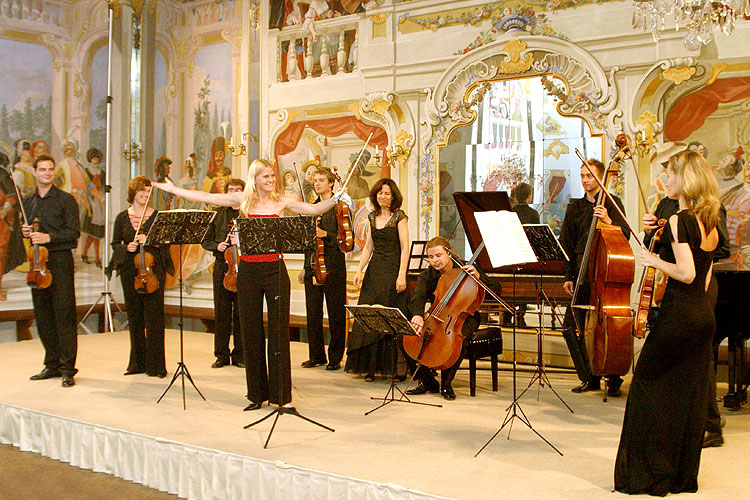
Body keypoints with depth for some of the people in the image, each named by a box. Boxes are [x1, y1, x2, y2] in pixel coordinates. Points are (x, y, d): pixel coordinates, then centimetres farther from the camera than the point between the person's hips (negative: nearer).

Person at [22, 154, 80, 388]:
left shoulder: (66, 199, -2)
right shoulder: (28, 201, 15)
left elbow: (74, 232, -7)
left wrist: (49, 237, -18)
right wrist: (26, 232, 2)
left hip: (59, 260, -6)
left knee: (64, 314, -7)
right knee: (43, 315, 9)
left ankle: (67, 368, -3)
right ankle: (52, 364, 19)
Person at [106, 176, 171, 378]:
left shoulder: (157, 216, 2)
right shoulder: (122, 217, 8)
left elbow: (165, 242, 0)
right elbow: (115, 244, 12)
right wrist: (127, 248, -8)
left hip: (153, 270, -2)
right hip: (130, 271, 3)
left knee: (154, 317, -4)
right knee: (134, 317, 8)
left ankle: (155, 364, 2)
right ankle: (138, 362, 19)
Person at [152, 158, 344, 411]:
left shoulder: (280, 202, 5)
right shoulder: (243, 200, 6)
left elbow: (314, 209, 0)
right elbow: (206, 197, 9)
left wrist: (336, 198, -14)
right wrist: (173, 189, 10)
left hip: (274, 269, -1)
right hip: (248, 271, 2)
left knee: (279, 331, -2)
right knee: (251, 332, 6)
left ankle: (281, 394, 6)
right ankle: (257, 394, 17)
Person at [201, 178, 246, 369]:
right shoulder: (218, 213, 13)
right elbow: (206, 240, 14)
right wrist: (217, 246, -6)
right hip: (222, 266, 2)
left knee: (241, 312, 1)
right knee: (221, 312, 4)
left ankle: (239, 355, 11)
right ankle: (222, 355, 14)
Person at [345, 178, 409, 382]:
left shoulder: (399, 216, -3)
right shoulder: (373, 217, 13)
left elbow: (405, 248, -8)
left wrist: (402, 275, -16)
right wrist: (359, 270, 6)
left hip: (393, 270, -5)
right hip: (374, 271, 5)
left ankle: (398, 367, 3)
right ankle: (371, 367, 9)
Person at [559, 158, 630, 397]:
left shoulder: (612, 203, 3)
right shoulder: (575, 206, 14)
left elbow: (625, 236, -7)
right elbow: (566, 243, 13)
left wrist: (609, 221, -27)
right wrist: (568, 276, 6)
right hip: (582, 274, 4)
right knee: (571, 327, 0)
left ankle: (613, 379, 11)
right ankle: (591, 377, 14)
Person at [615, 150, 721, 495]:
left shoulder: (679, 221, -15)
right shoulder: (709, 223, 11)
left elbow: (686, 273, -25)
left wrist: (656, 260, -9)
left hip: (679, 315, -9)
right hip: (704, 315, 9)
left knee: (646, 386, 3)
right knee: (690, 395, 13)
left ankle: (650, 473, 9)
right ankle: (683, 474, 23)